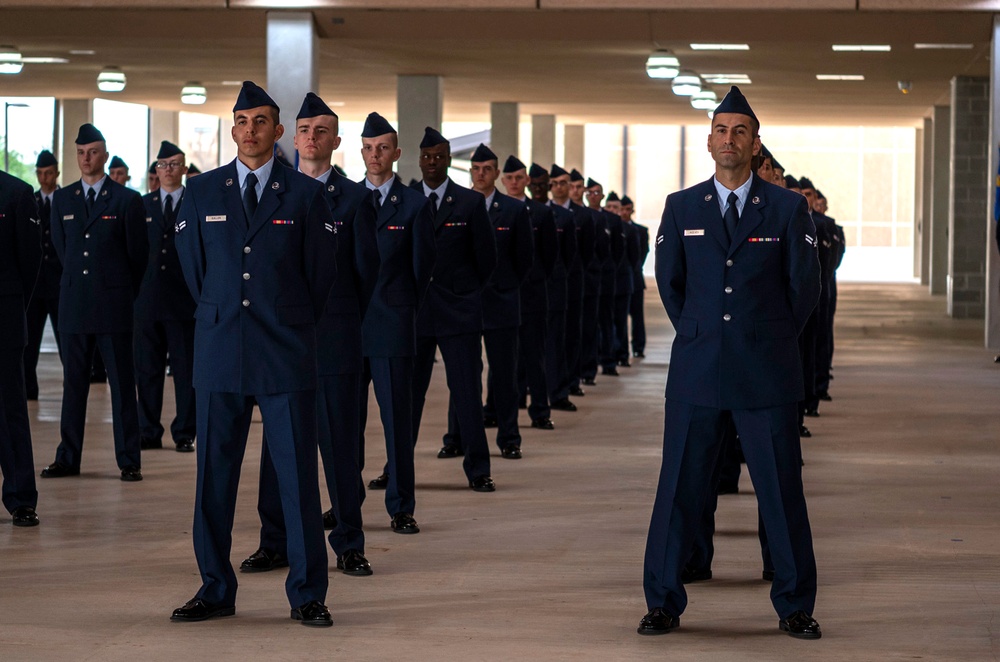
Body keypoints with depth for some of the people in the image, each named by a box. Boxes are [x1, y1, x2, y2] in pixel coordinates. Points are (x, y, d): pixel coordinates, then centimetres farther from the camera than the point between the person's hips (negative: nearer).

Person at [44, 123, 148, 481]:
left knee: (122, 383, 0)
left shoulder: (127, 200, 0)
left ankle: (129, 461, 3)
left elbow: (138, 253, 5)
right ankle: (68, 458, 11)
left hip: (114, 304, -3)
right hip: (74, 304, 3)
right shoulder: (62, 199, 10)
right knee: (74, 382, 6)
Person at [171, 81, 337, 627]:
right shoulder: (201, 194, 8)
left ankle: (307, 595, 4)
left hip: (286, 355, -2)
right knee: (214, 473, 3)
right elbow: (194, 269, 15)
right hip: (220, 353, 2)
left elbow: (321, 272, 9)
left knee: (297, 473, -2)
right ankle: (216, 590, 12)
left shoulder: (305, 195, 3)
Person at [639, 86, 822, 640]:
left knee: (782, 489, 1)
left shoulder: (787, 208, 2)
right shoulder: (681, 208, 6)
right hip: (697, 368, 1)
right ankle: (663, 603, 12)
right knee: (680, 488, 2)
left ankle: (795, 608, 12)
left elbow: (804, 287, 8)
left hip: (765, 373, -1)